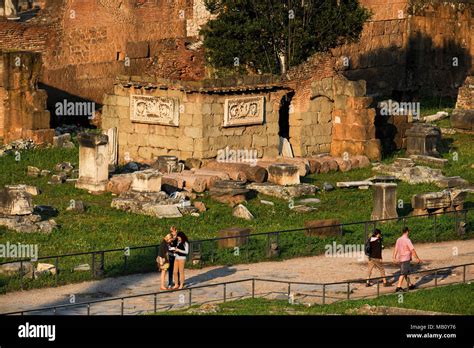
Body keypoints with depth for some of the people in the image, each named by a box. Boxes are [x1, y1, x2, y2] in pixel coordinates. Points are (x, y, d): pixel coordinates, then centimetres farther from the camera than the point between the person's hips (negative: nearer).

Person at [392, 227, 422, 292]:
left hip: (400, 258, 8)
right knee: (403, 273, -6)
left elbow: (395, 249, 8)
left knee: (407, 272, 19)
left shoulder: (399, 240, 6)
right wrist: (417, 258, -9)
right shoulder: (407, 240, -16)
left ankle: (409, 285, 28)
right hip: (406, 259, -8)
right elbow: (412, 250, -15)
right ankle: (398, 287, -9)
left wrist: (394, 258, 12)